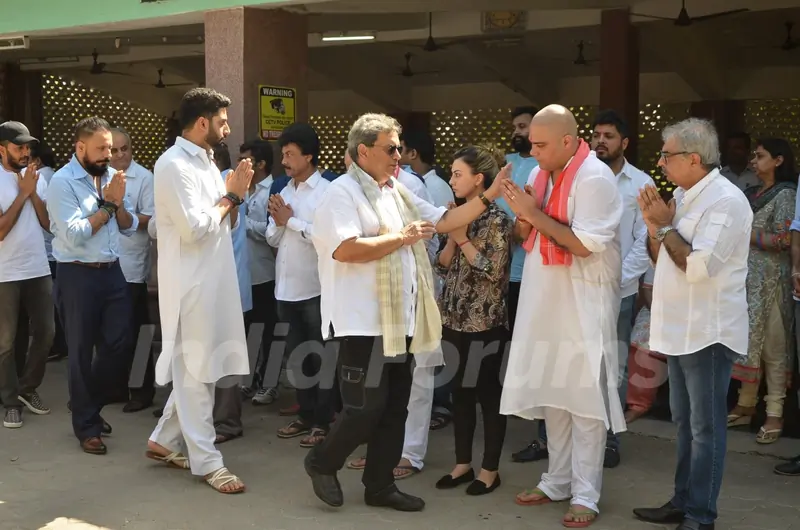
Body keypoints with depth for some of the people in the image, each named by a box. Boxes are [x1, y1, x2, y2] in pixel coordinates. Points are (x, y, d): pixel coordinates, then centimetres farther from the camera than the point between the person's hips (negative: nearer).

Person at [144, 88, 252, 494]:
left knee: (203, 367, 15)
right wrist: (230, 196, -11)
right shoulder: (174, 164, -15)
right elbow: (194, 227, -23)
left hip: (213, 280, 9)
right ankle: (206, 460, 8)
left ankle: (164, 440, 28)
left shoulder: (206, 163, 14)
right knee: (195, 371, -1)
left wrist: (235, 194, 0)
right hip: (191, 284, -9)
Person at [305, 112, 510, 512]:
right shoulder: (342, 193, -10)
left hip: (400, 321, 8)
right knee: (366, 407, -6)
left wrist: (489, 196, 4)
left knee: (395, 408, 11)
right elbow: (345, 250, -23)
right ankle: (322, 463, 18)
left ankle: (380, 485, 22)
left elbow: (444, 221, 15)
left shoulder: (398, 192, 16)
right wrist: (401, 238, -16)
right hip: (364, 323, -8)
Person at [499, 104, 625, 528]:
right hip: (546, 302, 8)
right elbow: (527, 238, 15)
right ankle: (558, 481, 25)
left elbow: (586, 245, -20)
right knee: (552, 395, 13)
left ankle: (585, 495, 5)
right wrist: (522, 215, -7)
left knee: (584, 398, -2)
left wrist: (536, 213, -16)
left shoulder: (595, 178, -14)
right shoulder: (542, 174, 10)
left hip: (583, 306, -7)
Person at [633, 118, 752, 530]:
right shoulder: (683, 196, 12)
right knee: (684, 421, 16)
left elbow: (698, 266, -25)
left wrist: (666, 225, -14)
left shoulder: (725, 200, -17)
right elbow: (662, 260, 15)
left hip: (707, 332, -9)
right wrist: (653, 224, -1)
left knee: (705, 426, -1)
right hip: (680, 328, 9)